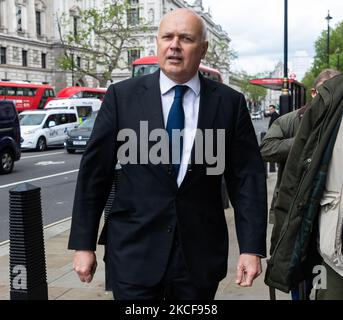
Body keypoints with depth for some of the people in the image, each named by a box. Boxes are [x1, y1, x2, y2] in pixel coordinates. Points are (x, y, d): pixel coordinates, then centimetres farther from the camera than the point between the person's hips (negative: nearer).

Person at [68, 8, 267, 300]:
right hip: (134, 251, -1)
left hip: (201, 253, 2)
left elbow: (248, 178, 0)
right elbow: (94, 172, 0)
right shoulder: (122, 96, -2)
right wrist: (84, 243, 0)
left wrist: (252, 248, -5)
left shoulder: (230, 103, 0)